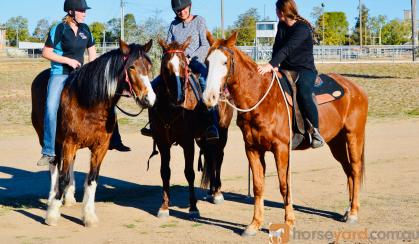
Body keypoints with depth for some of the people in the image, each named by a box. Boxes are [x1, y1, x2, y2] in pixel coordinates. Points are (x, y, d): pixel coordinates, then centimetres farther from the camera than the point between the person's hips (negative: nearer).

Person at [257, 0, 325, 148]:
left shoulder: (302, 28, -16)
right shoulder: (281, 26, 11)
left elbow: (287, 49, -27)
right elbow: (277, 47, 6)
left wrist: (270, 65, -37)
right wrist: (274, 65, -13)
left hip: (305, 70, -8)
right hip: (285, 69, 8)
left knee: (303, 95, -34)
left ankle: (316, 132, -19)